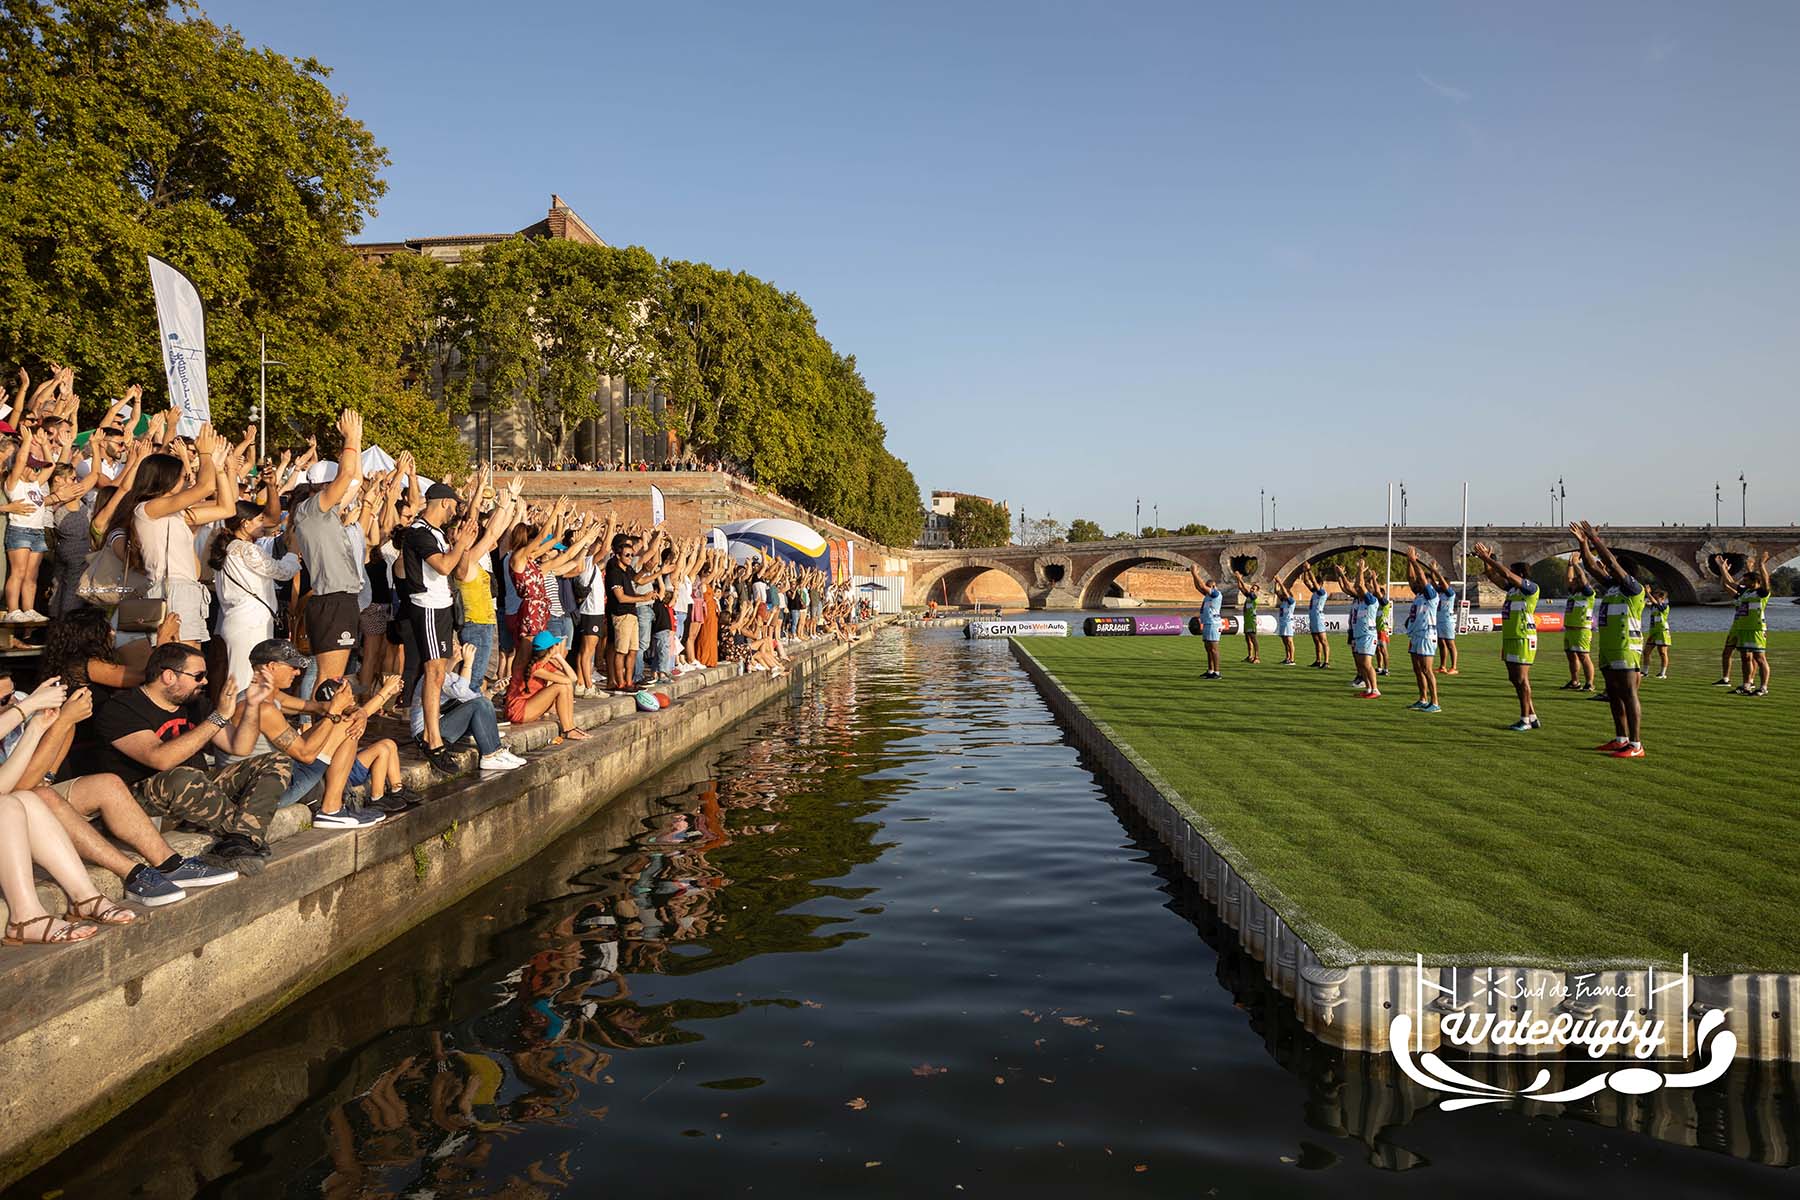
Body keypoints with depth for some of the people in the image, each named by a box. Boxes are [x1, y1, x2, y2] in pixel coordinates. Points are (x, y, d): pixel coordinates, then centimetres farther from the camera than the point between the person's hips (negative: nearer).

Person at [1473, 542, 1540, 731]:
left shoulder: (1531, 587, -10)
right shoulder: (1512, 588, 13)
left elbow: (1506, 574, -21)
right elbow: (1493, 576, 16)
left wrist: (1488, 558, -18)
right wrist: (1485, 560, 2)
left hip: (1523, 639, -9)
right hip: (1510, 638, 9)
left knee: (1522, 679, -6)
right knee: (1514, 678, 11)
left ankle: (1525, 720, 0)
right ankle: (1532, 716, 19)